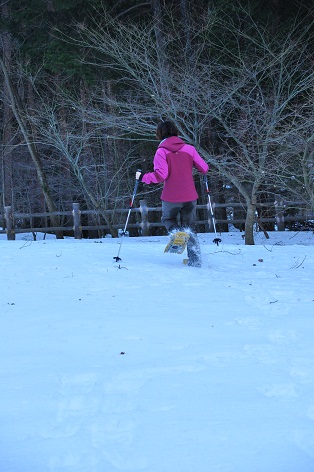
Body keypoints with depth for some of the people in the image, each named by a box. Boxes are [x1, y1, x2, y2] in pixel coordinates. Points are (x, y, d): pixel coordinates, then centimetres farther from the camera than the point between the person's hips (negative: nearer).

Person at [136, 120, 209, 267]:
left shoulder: (161, 151, -8)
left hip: (171, 197, -3)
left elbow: (161, 175, -18)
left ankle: (176, 232, -11)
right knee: (190, 226, 16)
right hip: (190, 196, 3)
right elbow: (204, 168, 2)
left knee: (168, 218, 23)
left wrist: (143, 177, -5)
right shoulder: (189, 149, 1)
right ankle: (195, 259, 8)